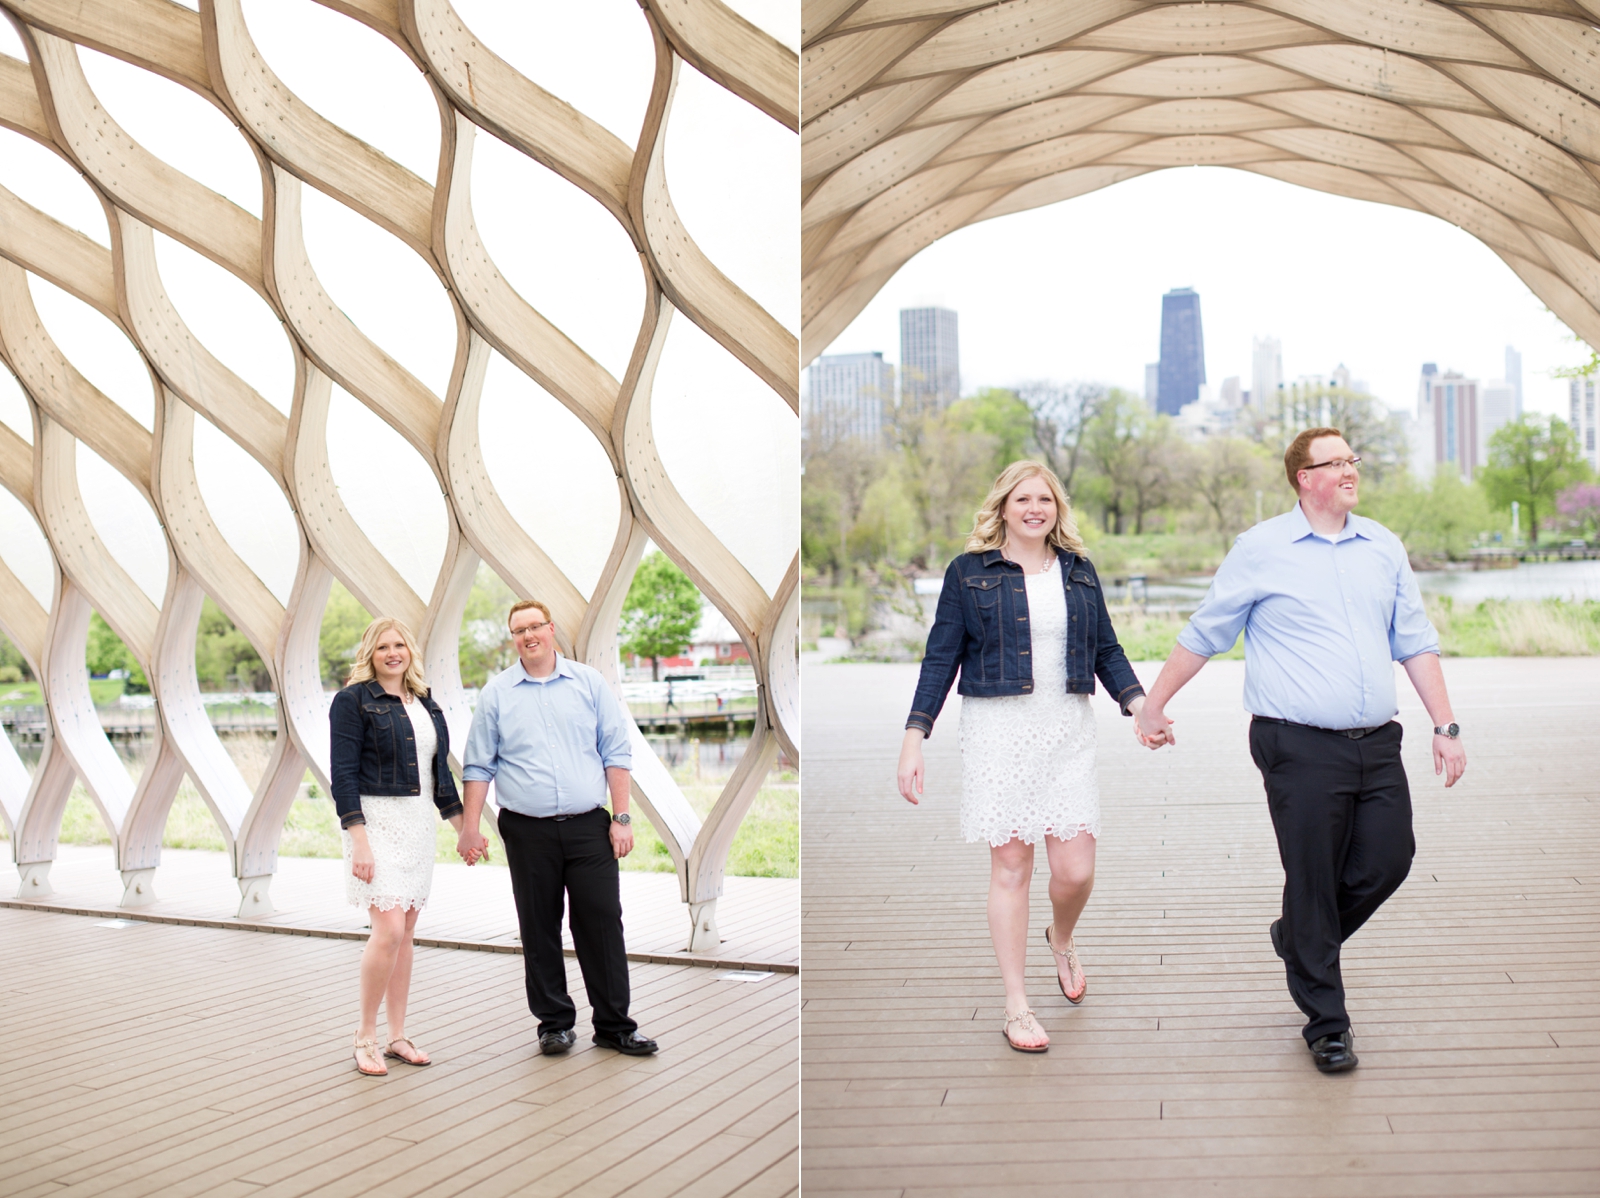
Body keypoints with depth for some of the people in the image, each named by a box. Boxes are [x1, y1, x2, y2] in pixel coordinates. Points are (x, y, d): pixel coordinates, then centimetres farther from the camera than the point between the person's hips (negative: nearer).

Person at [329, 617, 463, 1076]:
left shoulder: (425, 703, 14)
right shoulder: (353, 701, -6)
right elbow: (343, 774, -11)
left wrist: (463, 823, 15)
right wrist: (358, 840, -19)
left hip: (419, 823, 7)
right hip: (376, 820, -6)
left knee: (405, 932, 9)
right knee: (389, 930, -14)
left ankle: (397, 1035, 17)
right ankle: (365, 1036, 2)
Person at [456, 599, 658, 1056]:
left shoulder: (588, 683, 6)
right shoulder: (496, 693, 6)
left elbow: (616, 753, 5)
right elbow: (479, 765, 7)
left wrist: (621, 818, -1)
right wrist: (470, 827, 0)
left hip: (589, 828, 0)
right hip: (528, 831, 0)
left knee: (603, 924, 0)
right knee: (539, 930, 6)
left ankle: (615, 1025, 11)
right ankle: (555, 1023, 19)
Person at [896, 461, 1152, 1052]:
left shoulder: (1079, 570, 11)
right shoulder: (970, 572, 1)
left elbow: (1106, 649, 13)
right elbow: (941, 659, 0)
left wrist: (1137, 701, -4)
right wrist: (915, 736, -7)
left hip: (1068, 731, 3)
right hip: (998, 730, -3)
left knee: (1076, 869, -1)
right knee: (1011, 866, 2)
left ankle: (1062, 938, 35)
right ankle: (1016, 1007, 14)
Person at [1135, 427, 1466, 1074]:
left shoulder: (1383, 547, 12)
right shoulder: (1261, 549, -2)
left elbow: (1415, 641, 15)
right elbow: (1205, 634, 4)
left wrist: (1446, 725, 10)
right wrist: (1153, 704, 8)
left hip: (1377, 744, 5)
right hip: (1301, 748, -5)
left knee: (1389, 860, 5)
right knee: (1312, 881, 1)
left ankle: (1298, 939, 34)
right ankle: (1326, 1024, 17)